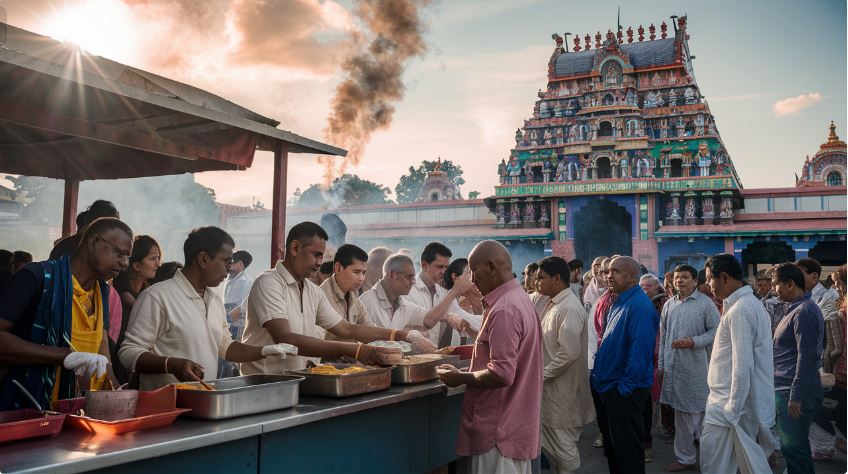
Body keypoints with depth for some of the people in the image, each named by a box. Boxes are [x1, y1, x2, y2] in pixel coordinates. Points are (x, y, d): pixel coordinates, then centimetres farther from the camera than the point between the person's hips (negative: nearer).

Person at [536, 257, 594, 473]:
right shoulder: (554, 304, 11)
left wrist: (541, 374, -18)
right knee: (549, 445, 17)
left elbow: (569, 352, -26)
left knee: (563, 447, 3)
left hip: (562, 391, -9)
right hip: (550, 389, 9)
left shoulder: (570, 308, -19)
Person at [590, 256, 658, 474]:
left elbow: (640, 350, -25)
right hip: (607, 387, 9)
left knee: (627, 448, 4)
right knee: (611, 445, 19)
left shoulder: (639, 306, -20)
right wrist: (598, 374, 15)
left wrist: (624, 388, -21)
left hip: (624, 391, -9)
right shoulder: (618, 303, 10)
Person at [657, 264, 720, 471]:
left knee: (697, 411, 1)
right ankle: (685, 457, 27)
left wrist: (693, 342, -19)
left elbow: (716, 331, -8)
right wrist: (661, 364, 11)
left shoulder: (705, 303, -6)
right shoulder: (669, 304, 10)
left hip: (696, 367, -5)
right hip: (673, 367, 5)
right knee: (681, 412, 14)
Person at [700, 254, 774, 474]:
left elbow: (742, 367, -23)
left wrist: (732, 411, -19)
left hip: (732, 402, -10)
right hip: (751, 402, 10)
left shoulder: (739, 311, -19)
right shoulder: (751, 303, 12)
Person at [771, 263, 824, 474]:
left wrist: (796, 397, -21)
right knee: (792, 444, 17)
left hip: (794, 391, -10)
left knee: (793, 446, 0)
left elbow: (806, 357, -22)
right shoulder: (798, 309, 13)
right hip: (786, 388, 10)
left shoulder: (804, 312, -18)